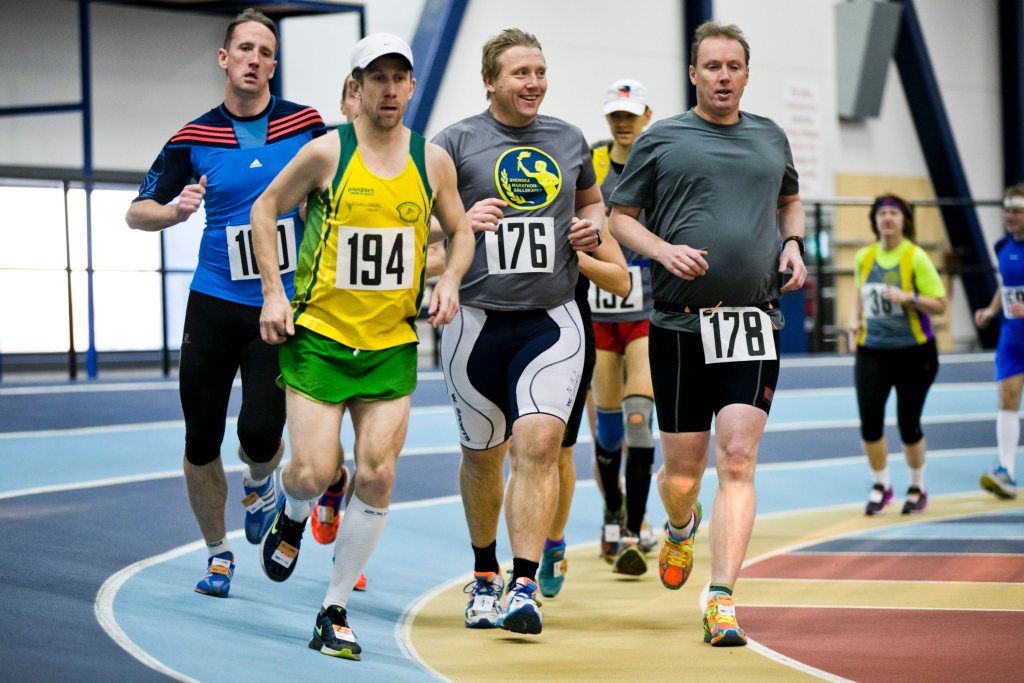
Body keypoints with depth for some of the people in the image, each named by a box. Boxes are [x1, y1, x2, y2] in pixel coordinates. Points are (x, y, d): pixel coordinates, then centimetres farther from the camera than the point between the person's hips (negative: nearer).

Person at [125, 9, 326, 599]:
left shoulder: (307, 125, 0)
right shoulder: (194, 140, 0)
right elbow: (137, 213, 1)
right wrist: (175, 211, -19)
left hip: (283, 308, -1)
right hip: (214, 304, 1)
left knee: (261, 432, -13)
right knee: (202, 442, 3)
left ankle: (260, 484, 25)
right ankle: (218, 553, 24)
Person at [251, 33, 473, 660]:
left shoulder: (433, 160, 2)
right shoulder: (327, 152, -7)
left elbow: (460, 232, 16)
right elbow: (266, 209, 5)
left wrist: (450, 281, -4)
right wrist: (273, 293, -3)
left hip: (392, 343, 3)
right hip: (319, 335, -2)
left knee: (378, 476, -4)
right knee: (314, 472, -10)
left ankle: (336, 610, 9)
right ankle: (292, 518, 29)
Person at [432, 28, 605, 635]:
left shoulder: (569, 140, 10)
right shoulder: (456, 142, -1)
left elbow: (592, 201, 27)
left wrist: (593, 228, 5)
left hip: (552, 321, 1)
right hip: (477, 320, -1)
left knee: (540, 442, -17)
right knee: (483, 453, 11)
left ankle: (526, 585, -17)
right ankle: (485, 574, 32)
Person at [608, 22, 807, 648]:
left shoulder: (771, 138, 13)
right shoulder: (661, 140, 3)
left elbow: (790, 200, 30)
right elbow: (619, 216, 7)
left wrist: (794, 243, 9)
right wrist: (664, 250, -11)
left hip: (755, 325, 1)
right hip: (680, 324, -1)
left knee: (737, 462, -12)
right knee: (682, 470, 6)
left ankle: (722, 603, -13)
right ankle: (681, 527, 43)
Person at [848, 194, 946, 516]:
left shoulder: (916, 257, -9)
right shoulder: (863, 257, 5)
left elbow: (939, 304, -9)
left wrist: (908, 297, -24)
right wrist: (855, 320, 4)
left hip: (913, 351, -3)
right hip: (871, 351, 3)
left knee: (909, 424, 3)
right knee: (870, 422, -7)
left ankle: (917, 489, 25)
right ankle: (880, 486, 14)